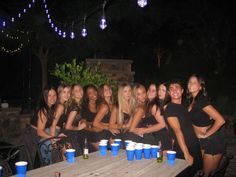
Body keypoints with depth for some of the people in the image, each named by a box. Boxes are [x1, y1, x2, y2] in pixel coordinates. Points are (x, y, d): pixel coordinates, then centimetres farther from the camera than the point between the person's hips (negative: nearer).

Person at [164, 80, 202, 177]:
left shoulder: (183, 106, 11)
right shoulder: (169, 108, -14)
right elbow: (177, 131, -21)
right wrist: (186, 153, -25)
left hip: (195, 147, 8)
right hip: (183, 150, -8)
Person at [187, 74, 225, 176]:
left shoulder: (201, 100, -22)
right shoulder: (191, 100, 4)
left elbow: (220, 120, -29)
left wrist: (206, 134, -19)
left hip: (212, 140, -8)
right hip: (202, 140, 8)